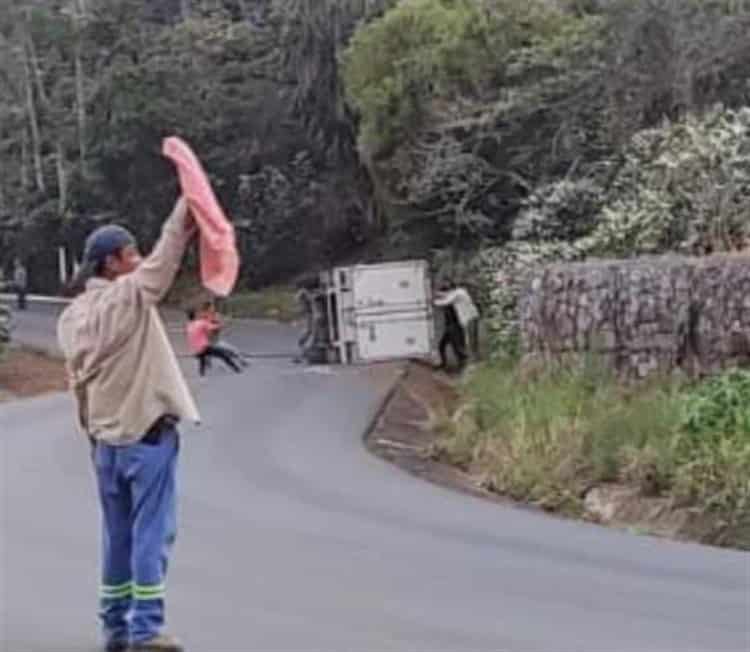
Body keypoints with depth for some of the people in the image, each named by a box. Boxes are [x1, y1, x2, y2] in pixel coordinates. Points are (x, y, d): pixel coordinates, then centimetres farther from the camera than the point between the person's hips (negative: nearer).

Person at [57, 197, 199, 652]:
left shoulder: (73, 315, 9)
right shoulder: (129, 295, -12)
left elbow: (79, 377, 12)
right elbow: (165, 259, -8)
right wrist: (187, 208, 0)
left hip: (105, 436, 7)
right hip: (147, 431, -7)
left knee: (118, 534, 13)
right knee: (152, 532, -3)